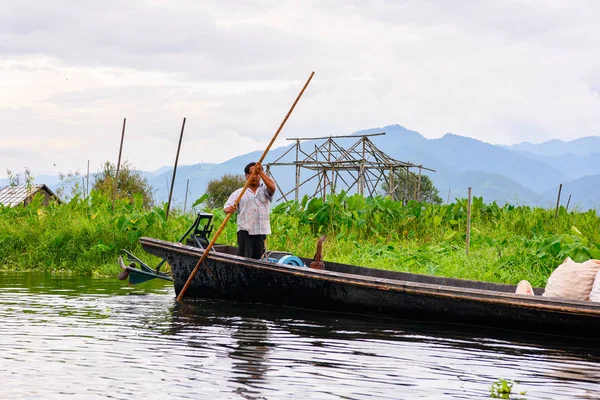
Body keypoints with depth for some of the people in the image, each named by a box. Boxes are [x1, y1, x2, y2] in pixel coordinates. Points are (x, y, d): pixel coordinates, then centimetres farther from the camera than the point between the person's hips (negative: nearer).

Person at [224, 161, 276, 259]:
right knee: (243, 258, -15)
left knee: (257, 258, 5)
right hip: (245, 230, -2)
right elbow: (227, 207, 2)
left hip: (261, 231, 2)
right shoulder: (239, 192, 11)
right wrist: (229, 209, -24)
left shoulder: (264, 190, 14)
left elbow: (272, 187, -10)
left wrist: (261, 172, -16)